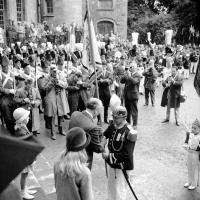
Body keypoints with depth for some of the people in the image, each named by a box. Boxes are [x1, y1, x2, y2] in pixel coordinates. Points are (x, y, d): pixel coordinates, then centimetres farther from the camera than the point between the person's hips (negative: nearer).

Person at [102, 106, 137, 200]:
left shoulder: (129, 133, -26)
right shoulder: (113, 125, -7)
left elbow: (126, 154, -24)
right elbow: (104, 135, 9)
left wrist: (109, 156, -23)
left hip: (122, 165, -7)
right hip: (111, 162, 7)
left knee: (119, 190, 7)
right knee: (111, 186, 25)